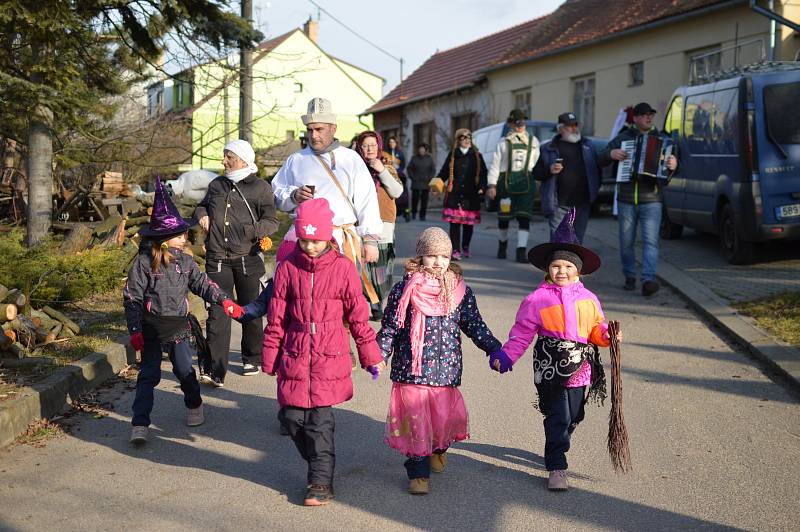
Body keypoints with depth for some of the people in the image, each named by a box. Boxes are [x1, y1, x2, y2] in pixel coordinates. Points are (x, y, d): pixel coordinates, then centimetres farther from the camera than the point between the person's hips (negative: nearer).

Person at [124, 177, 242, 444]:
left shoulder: (186, 261, 2)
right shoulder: (144, 262, -10)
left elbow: (203, 284, 6)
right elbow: (131, 298, -9)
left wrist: (224, 301, -10)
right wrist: (135, 330, -14)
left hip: (179, 326, 3)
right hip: (152, 327, -3)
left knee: (185, 370, 7)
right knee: (149, 375, -3)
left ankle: (194, 406, 34)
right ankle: (140, 424, -1)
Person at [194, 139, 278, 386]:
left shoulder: (260, 187, 0)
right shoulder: (216, 185, 13)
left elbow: (272, 222, -4)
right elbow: (202, 205, 31)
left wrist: (253, 230, -23)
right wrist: (202, 214, 8)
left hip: (247, 259, -2)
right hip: (218, 260, 3)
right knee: (217, 312, -7)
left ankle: (252, 359, 30)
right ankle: (215, 370, -12)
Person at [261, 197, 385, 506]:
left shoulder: (342, 268, -4)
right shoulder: (289, 267, 2)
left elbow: (358, 315, 3)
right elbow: (276, 317, 7)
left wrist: (370, 355, 7)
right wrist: (270, 357, 9)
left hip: (329, 356, -3)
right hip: (295, 354, 3)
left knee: (320, 419, -4)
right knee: (291, 416, 3)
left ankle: (321, 482, 10)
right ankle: (321, 464, 28)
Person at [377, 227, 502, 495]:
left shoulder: (461, 291, 5)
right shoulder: (405, 289, -2)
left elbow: (475, 326, 9)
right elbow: (390, 327, 2)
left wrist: (495, 350, 1)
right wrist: (379, 356, -4)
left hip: (446, 369, 2)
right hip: (411, 369, -2)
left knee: (446, 418, 5)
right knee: (416, 422, 0)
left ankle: (438, 448, 39)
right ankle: (418, 473, 14)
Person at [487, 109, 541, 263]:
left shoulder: (533, 141, 13)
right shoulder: (504, 142, 5)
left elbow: (536, 162, 16)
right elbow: (495, 165, 1)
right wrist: (492, 185, -7)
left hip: (526, 181, 1)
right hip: (506, 181, -1)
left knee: (524, 217, -11)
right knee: (504, 216, 9)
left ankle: (521, 250, -14)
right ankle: (503, 242, 35)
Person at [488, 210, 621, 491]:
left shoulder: (588, 299, 8)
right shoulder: (536, 299, -4)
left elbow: (596, 328, 11)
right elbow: (521, 334, -3)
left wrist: (607, 335, -11)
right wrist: (505, 357, -12)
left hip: (580, 368, 4)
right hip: (550, 367, -4)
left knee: (573, 417, 14)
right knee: (558, 417, -6)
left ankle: (556, 449, 39)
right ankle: (556, 468, 1)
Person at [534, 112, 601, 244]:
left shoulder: (587, 146, 13)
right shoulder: (549, 149, 3)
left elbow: (597, 170, 15)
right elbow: (536, 173, 3)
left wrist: (594, 190, 3)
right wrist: (549, 170, -16)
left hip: (582, 204, 3)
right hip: (559, 205, -3)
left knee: (578, 241, 11)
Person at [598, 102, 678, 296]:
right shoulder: (623, 138, 9)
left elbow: (672, 163, 8)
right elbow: (601, 160, 10)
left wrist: (673, 165, -17)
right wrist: (611, 154, -13)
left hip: (651, 201, -1)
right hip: (626, 200, 1)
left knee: (650, 241, -13)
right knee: (626, 242, 7)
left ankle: (648, 280, -21)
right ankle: (630, 277, 22)